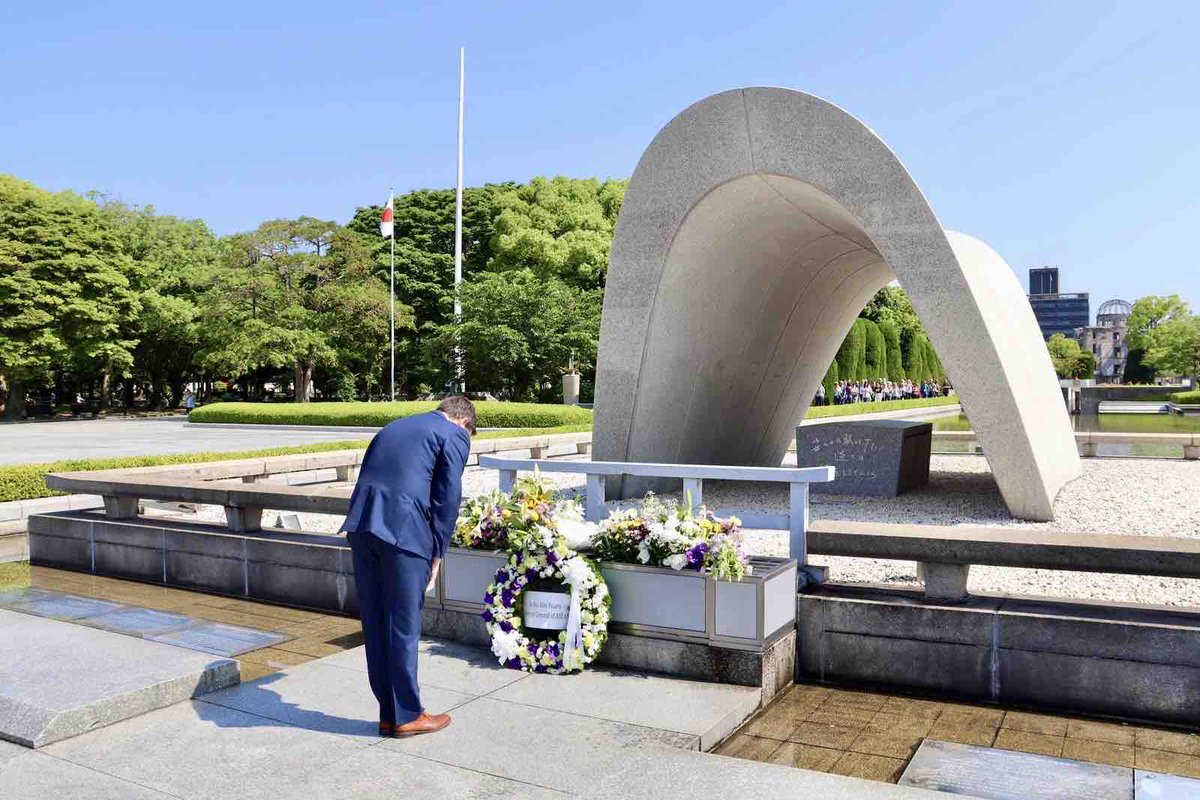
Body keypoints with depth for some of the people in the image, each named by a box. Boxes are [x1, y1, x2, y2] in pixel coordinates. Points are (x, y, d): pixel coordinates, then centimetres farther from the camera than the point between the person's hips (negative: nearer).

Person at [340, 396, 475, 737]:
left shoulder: (393, 428, 26)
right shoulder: (455, 436, 6)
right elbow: (447, 499, -1)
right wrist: (436, 555, 5)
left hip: (361, 526, 6)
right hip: (404, 530, -6)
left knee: (374, 625, 13)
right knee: (403, 628, 5)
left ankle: (389, 713, 23)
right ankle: (406, 716, 16)